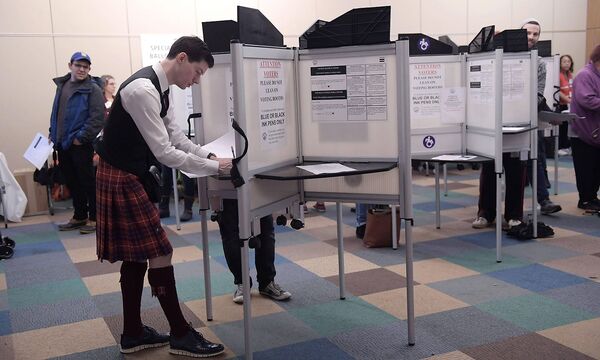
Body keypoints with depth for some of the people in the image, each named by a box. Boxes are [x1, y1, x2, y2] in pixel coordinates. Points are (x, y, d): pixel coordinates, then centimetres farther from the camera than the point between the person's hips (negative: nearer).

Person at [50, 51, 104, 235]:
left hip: (81, 145, -7)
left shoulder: (92, 89, -8)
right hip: (62, 144, 7)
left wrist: (81, 137, -17)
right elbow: (56, 112, 21)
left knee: (88, 182, 1)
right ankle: (79, 217, 26)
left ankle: (94, 218, 11)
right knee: (72, 183, 14)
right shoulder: (62, 85, 14)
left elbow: (97, 118, -15)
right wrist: (52, 134, 12)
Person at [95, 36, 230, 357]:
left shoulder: (159, 87, 7)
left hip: (132, 177, 10)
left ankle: (133, 334, 25)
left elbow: (175, 136, 14)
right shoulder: (143, 90, -25)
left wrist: (209, 155, 1)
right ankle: (181, 335, 8)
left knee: (136, 255, 14)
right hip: (122, 178, -10)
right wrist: (213, 167, -17)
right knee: (159, 252, -5)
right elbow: (165, 153, -25)